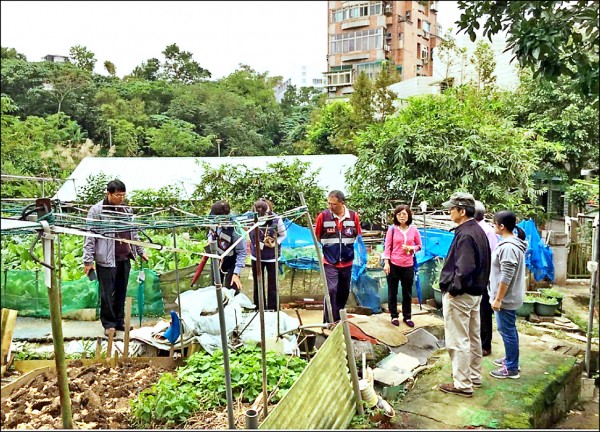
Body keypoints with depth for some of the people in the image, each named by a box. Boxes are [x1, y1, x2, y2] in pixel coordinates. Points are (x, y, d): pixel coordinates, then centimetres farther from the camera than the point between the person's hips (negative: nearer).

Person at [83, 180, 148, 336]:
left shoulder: (127, 210, 12)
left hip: (124, 258, 5)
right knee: (107, 293, 2)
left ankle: (119, 321, 24)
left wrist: (141, 252, 20)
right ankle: (109, 324, 15)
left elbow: (134, 233, 21)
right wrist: (88, 260, -11)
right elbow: (90, 237, -8)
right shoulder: (96, 211, -6)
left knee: (121, 292, 12)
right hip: (106, 259, -5)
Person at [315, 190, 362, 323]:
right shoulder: (323, 215, -11)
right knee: (331, 290, -12)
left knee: (344, 292, 13)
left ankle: (338, 318, 31)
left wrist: (347, 246, 4)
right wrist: (329, 247, 4)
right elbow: (317, 237, 2)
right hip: (330, 262, -3)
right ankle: (330, 322, -3)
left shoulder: (353, 216, -5)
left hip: (347, 262, 3)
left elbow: (358, 235, 10)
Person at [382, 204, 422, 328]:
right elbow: (387, 247, -4)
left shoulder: (413, 230, 0)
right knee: (392, 292, 9)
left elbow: (419, 246, 10)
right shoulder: (392, 229, -5)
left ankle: (407, 316, 25)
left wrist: (411, 248, -11)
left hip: (408, 266, 2)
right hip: (393, 265, -1)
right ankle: (394, 316, 22)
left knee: (407, 292, 11)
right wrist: (386, 263, -10)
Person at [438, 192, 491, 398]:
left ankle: (462, 384, 9)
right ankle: (474, 376, 33)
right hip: (475, 293, 10)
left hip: (459, 296, -10)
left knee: (458, 341, 0)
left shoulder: (465, 235, -22)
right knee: (473, 338, 19)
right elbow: (483, 264, 15)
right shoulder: (479, 231, 9)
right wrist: (479, 286, 15)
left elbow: (464, 268, -29)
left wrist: (453, 288, -18)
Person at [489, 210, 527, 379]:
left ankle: (511, 368, 10)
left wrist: (498, 299, -20)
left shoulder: (508, 247, -24)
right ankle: (510, 359, 34)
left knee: (507, 331, 0)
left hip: (505, 298, -10)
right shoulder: (513, 243, 9)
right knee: (509, 330, 20)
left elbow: (506, 277, -25)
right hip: (510, 296, 10)